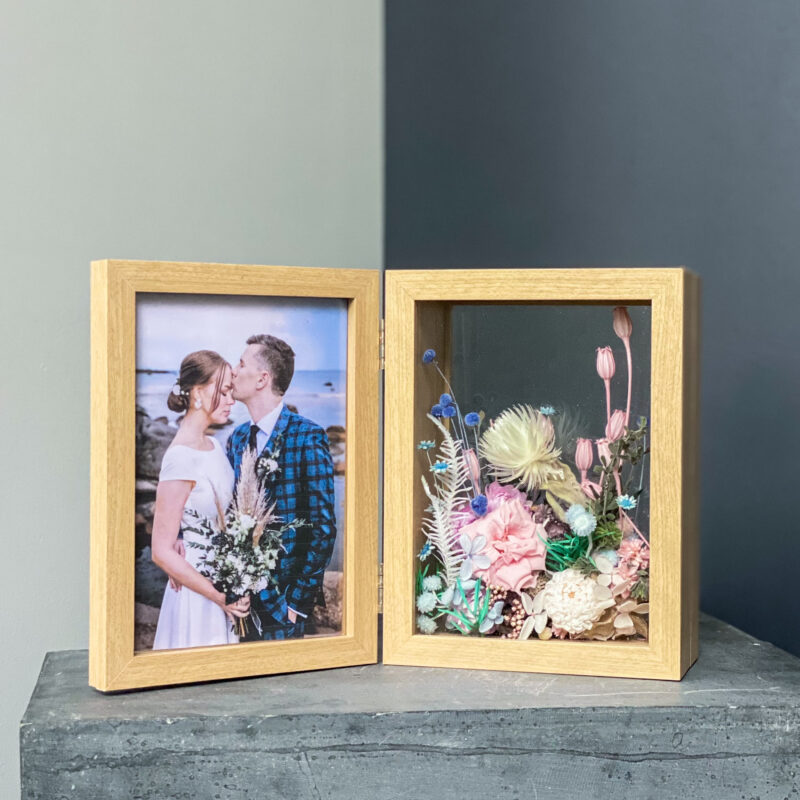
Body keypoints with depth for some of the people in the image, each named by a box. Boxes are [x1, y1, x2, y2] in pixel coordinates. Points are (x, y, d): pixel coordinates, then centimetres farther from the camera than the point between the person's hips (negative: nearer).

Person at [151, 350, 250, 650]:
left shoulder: (214, 446, 7)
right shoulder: (181, 459, -18)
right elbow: (162, 552, -18)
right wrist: (219, 596, -17)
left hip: (225, 588, 8)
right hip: (196, 599, -8)